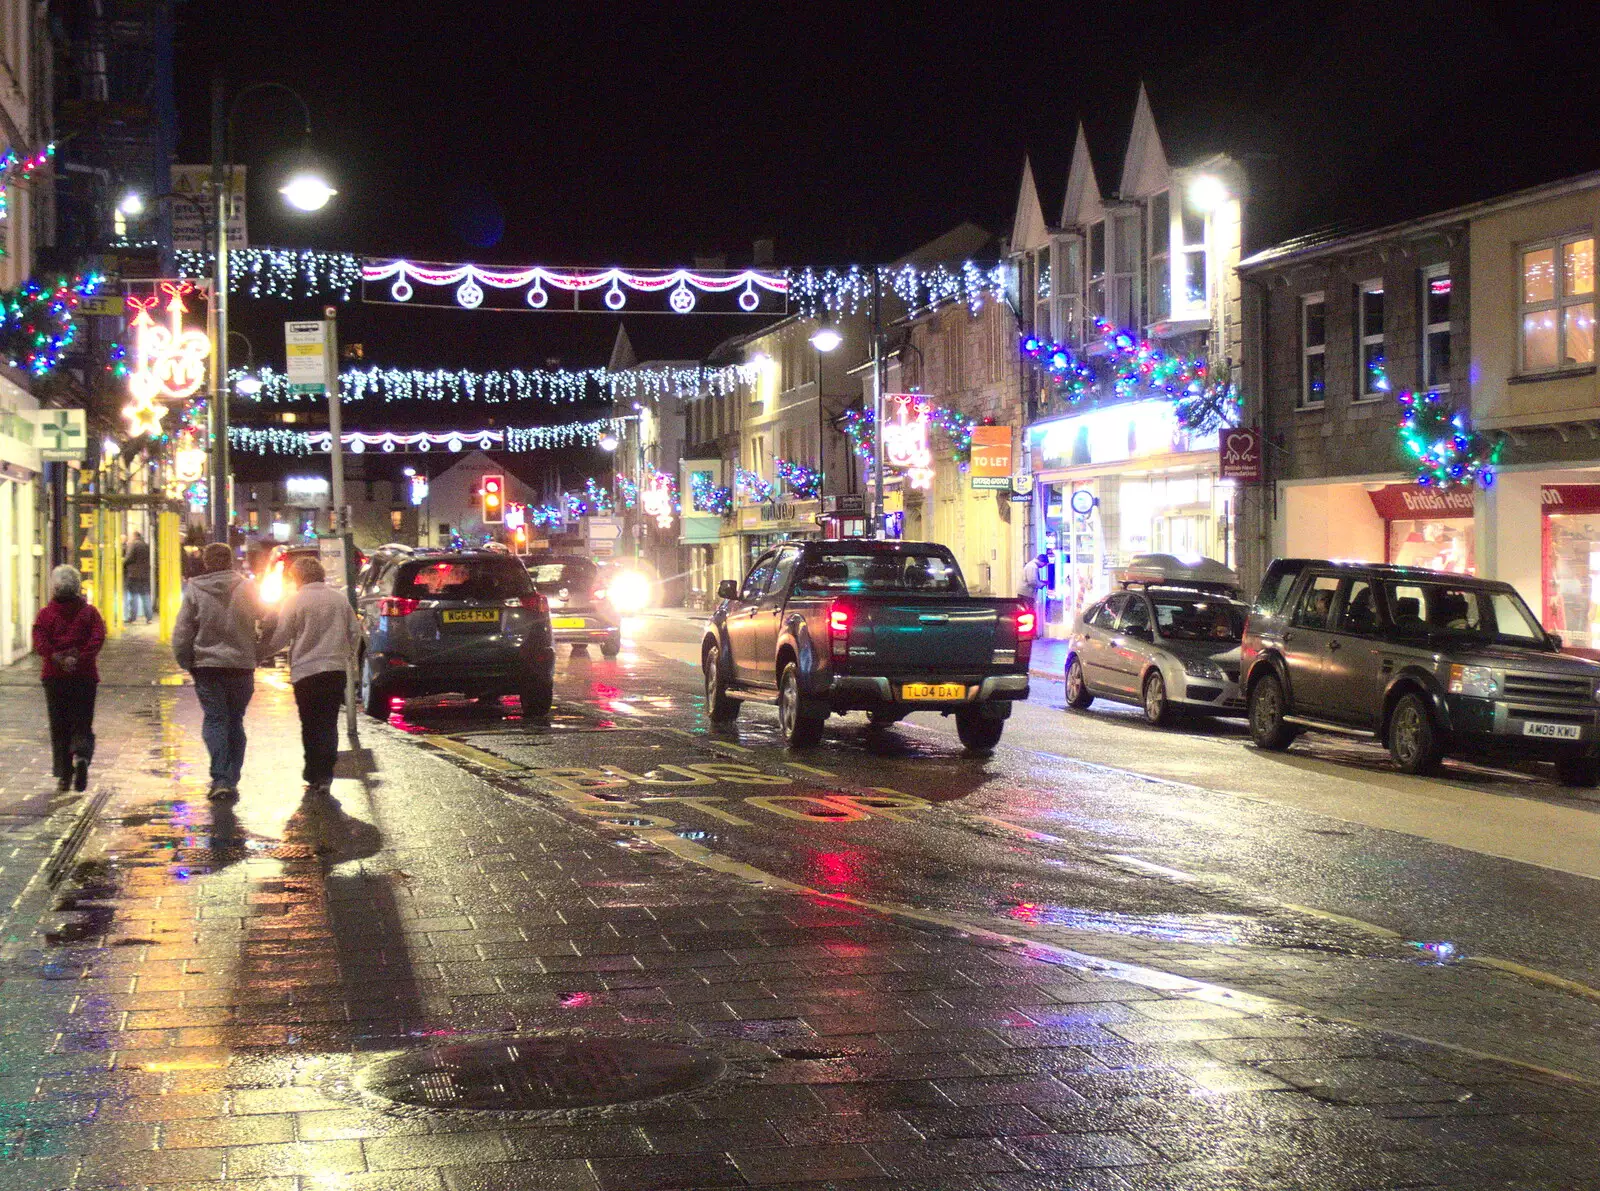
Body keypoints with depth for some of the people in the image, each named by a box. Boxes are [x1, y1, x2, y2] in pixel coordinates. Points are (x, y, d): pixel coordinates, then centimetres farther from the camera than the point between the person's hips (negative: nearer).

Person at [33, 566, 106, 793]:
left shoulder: (45, 614, 5)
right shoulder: (89, 612, 5)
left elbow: (40, 642, -10)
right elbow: (98, 638, -10)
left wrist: (57, 658, -17)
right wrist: (80, 659, -16)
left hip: (54, 676, 0)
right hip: (85, 676, 0)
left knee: (59, 727, 8)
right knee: (82, 725, 7)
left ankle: (64, 775, 4)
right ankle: (81, 756, -21)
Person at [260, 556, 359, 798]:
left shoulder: (295, 601, -7)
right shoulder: (340, 599, 6)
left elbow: (279, 639, -7)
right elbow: (355, 633, 11)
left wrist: (258, 654, 8)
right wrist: (347, 658, 26)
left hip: (306, 671, -3)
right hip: (336, 669, 3)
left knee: (311, 726, 5)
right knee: (329, 724, 9)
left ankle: (315, 777, 2)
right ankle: (325, 776, 3)